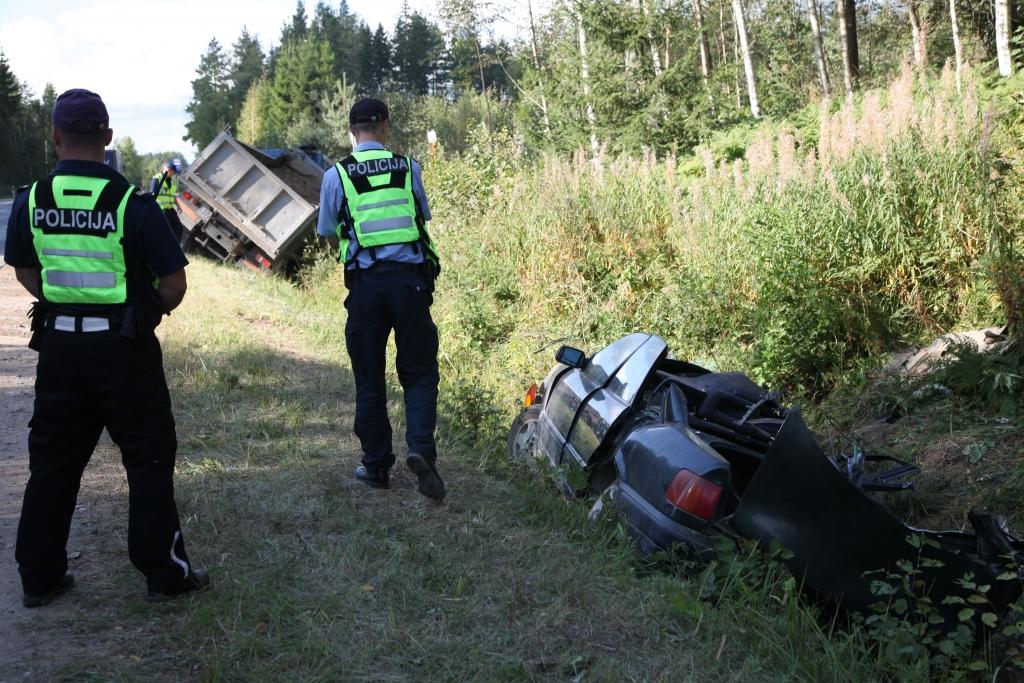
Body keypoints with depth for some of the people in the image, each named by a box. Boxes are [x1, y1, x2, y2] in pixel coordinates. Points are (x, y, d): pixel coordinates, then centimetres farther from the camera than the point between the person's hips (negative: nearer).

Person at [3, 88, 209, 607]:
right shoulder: (131, 203, -13)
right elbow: (174, 283, -10)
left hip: (58, 345, 4)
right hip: (123, 349, -4)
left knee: (52, 461, 14)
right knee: (149, 458, 7)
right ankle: (164, 573, 12)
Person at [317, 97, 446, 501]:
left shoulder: (337, 175, 1)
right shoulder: (409, 168, 4)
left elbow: (329, 234, 10)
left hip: (366, 282, 0)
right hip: (410, 278, 0)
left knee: (369, 378, 11)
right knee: (419, 371, 8)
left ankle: (376, 465, 16)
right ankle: (421, 448, -12)